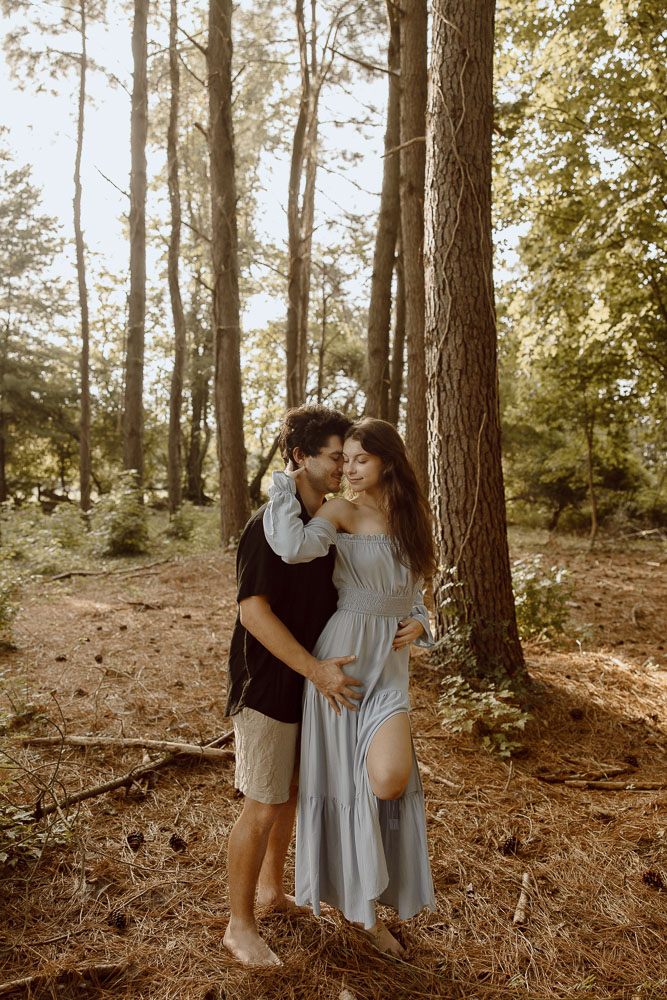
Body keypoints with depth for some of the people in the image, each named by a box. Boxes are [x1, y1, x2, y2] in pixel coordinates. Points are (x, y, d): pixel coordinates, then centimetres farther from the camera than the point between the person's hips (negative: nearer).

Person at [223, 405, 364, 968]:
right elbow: (254, 610, -25)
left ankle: (271, 888, 43)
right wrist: (315, 669, -28)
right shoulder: (270, 525, -21)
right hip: (266, 685, -8)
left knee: (292, 792, 21)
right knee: (263, 808, 3)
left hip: (308, 683, 8)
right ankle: (240, 926, 23)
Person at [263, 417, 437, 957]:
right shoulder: (340, 512, -6)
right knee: (347, 775, 6)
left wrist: (417, 623, 0)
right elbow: (294, 546, -28)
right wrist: (285, 484, -16)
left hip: (392, 660, 4)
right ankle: (361, 905, 30)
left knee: (390, 780, -12)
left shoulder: (408, 518, 11)